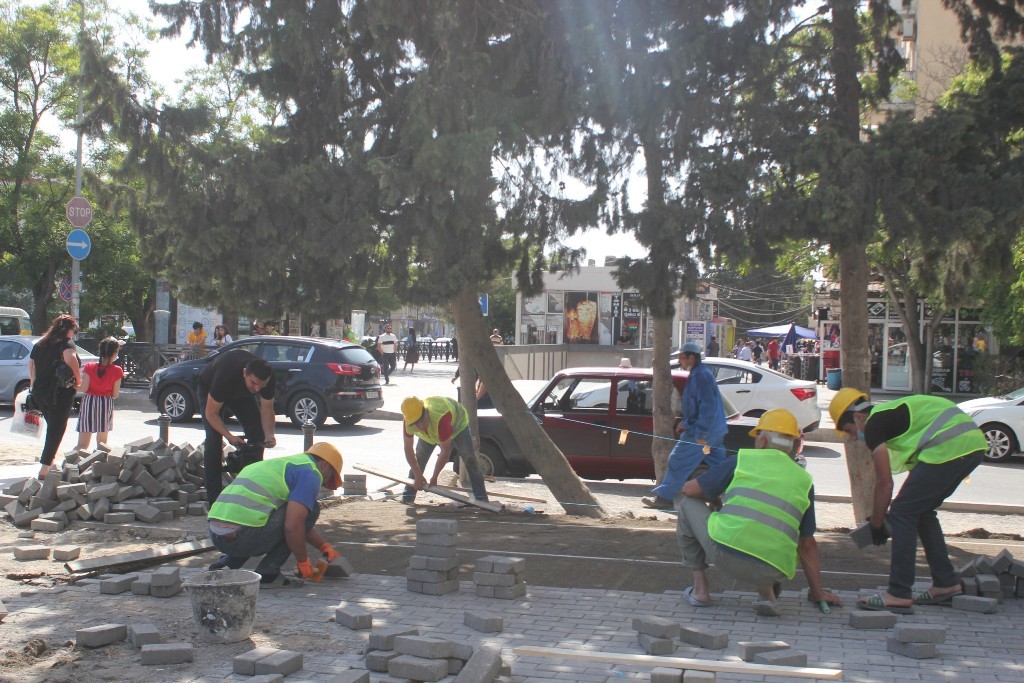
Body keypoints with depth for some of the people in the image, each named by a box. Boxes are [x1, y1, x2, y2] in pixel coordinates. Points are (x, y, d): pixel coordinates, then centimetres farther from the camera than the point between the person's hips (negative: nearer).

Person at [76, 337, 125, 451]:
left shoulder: (89, 367, -7)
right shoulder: (117, 371, -9)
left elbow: (84, 388, -9)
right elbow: (115, 394, -5)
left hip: (89, 402, 0)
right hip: (106, 404, 0)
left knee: (82, 444, 0)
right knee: (102, 443, 15)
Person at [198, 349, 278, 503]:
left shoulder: (268, 376, -32)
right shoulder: (225, 375, -44)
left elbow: (266, 409, -20)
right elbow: (211, 413, -33)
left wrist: (269, 435, -38)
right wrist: (229, 436, -45)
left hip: (241, 393, 4)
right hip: (209, 388, -4)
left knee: (257, 435, -10)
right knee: (213, 438, -20)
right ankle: (213, 499, -18)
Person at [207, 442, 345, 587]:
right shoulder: (310, 474, -1)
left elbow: (298, 521, 42)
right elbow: (293, 526, -13)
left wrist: (325, 548, 44)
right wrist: (303, 561, 3)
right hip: (243, 537, -9)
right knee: (311, 509, 5)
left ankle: (224, 564, 18)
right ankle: (268, 573, 2)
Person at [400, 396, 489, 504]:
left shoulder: (441, 417, -48)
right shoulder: (408, 421, -33)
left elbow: (445, 451, -38)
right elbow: (408, 450, -21)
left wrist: (434, 477, -31)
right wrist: (418, 476, -25)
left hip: (457, 425, -4)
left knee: (470, 459, -19)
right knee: (417, 460, -7)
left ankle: (481, 498, -17)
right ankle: (407, 497, 4)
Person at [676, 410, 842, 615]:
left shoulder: (742, 460, 11)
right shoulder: (804, 481, 18)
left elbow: (690, 489, 17)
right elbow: (807, 545, 21)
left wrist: (716, 502, 39)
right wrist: (818, 593, 31)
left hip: (724, 551, -3)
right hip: (772, 571, 3)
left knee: (687, 502, 24)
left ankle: (700, 587, 21)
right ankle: (766, 591, 11)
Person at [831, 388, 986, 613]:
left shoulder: (873, 424, 0)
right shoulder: (892, 412, 28)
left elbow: (885, 483, -1)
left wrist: (876, 525, 11)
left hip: (949, 447, -10)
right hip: (973, 443, 10)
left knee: (903, 512, -4)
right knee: (922, 510, 21)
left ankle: (899, 595, -5)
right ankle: (946, 584, 26)